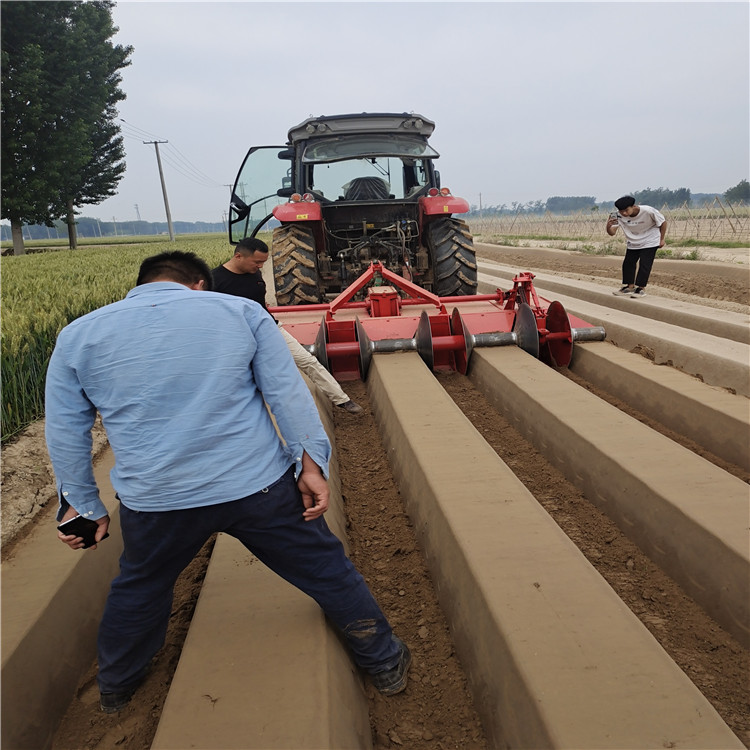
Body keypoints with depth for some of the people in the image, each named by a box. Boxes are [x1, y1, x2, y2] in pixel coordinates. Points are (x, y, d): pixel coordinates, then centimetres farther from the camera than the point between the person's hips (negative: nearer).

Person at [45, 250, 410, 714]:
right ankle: (386, 665, 34)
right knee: (329, 573, 18)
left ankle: (116, 689, 52)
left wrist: (82, 503, 18)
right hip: (260, 485, -1)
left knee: (139, 589, 30)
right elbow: (288, 392, -4)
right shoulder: (242, 311, 1)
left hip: (155, 501, 2)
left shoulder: (78, 337, 5)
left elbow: (65, 433, 9)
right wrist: (311, 463, -1)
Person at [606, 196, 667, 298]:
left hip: (649, 242, -4)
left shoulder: (648, 211, -30)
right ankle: (630, 286, 18)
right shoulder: (619, 216, -22)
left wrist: (661, 239, -7)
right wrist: (609, 226, -48)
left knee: (644, 264, -11)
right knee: (628, 263, 4)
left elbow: (663, 222, -13)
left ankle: (641, 288, -2)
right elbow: (612, 233, -25)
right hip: (633, 243, 4)